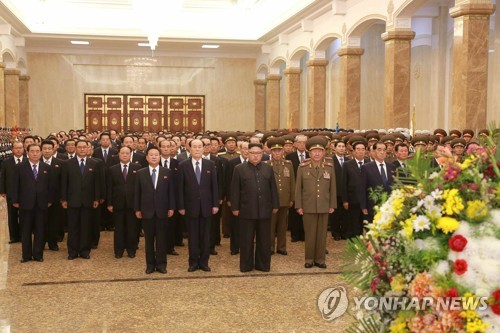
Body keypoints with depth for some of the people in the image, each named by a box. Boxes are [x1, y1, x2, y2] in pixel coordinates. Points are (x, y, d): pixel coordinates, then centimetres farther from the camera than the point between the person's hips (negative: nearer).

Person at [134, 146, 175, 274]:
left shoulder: (167, 172, 3)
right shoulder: (140, 173, 3)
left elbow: (170, 191, 3)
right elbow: (137, 192, 3)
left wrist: (171, 207, -1)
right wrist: (137, 209, 0)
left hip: (162, 210, 0)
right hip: (147, 211, 0)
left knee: (161, 238, 4)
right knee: (149, 239, 7)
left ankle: (161, 264, 13)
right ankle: (150, 264, 16)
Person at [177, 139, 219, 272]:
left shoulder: (210, 164, 2)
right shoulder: (183, 165, -2)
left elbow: (214, 185, 2)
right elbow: (180, 187, -2)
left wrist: (215, 204, -1)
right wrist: (181, 206, -5)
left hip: (206, 205, 1)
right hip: (191, 206, -1)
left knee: (205, 235, 8)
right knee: (192, 235, 7)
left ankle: (204, 261, 19)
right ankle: (193, 262, 18)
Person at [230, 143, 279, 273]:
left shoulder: (268, 169, 9)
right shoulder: (239, 169, 0)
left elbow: (273, 189, 11)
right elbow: (235, 190, -1)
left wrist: (275, 205, 8)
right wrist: (235, 207, -4)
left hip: (265, 210, 3)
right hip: (247, 211, -2)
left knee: (264, 240, 9)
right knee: (246, 240, 6)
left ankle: (263, 265, 21)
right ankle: (246, 265, 17)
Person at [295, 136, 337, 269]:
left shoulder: (329, 167, 3)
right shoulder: (302, 167, -1)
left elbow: (333, 188, 6)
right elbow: (298, 188, 1)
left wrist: (332, 205, 3)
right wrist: (298, 206, -2)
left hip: (324, 207, 1)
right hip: (308, 207, -1)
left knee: (322, 234, 7)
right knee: (309, 234, 5)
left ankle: (320, 259, 17)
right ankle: (309, 259, 16)